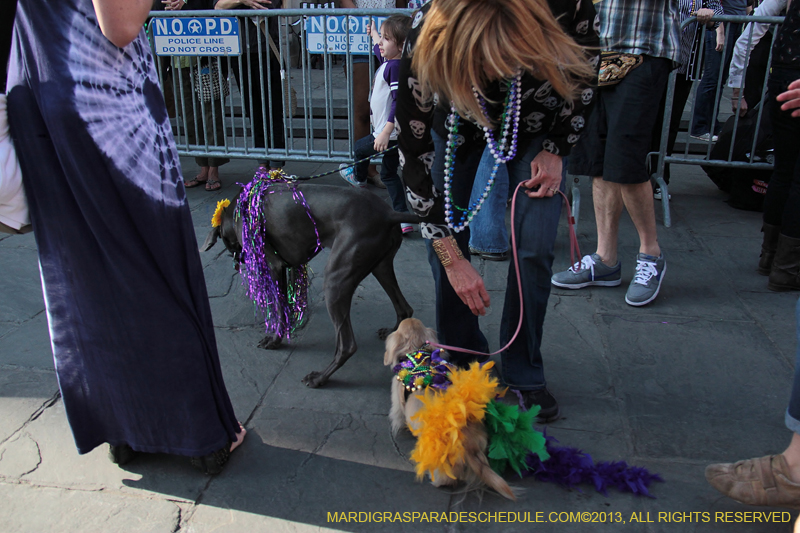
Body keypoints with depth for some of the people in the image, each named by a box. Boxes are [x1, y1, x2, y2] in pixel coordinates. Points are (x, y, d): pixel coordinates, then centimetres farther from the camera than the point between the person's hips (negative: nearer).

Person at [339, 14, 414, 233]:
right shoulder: (388, 62, 8)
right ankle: (403, 219, 14)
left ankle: (358, 178, 45)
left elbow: (399, 101, -29)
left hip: (390, 134, -10)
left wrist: (385, 132, -32)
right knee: (388, 173, 15)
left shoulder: (396, 67, -21)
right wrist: (373, 34, 49)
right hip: (393, 133, 10)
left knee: (360, 147, 15)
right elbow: (379, 49, 33)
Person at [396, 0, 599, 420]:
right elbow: (413, 154, -29)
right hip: (461, 122, 1)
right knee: (442, 236, -9)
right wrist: (452, 258, -29)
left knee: (533, 247, -12)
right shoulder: (427, 38, -37)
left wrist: (555, 150, -15)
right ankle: (463, 365, 12)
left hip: (536, 125, 0)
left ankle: (523, 377, 6)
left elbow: (584, 73, -11)